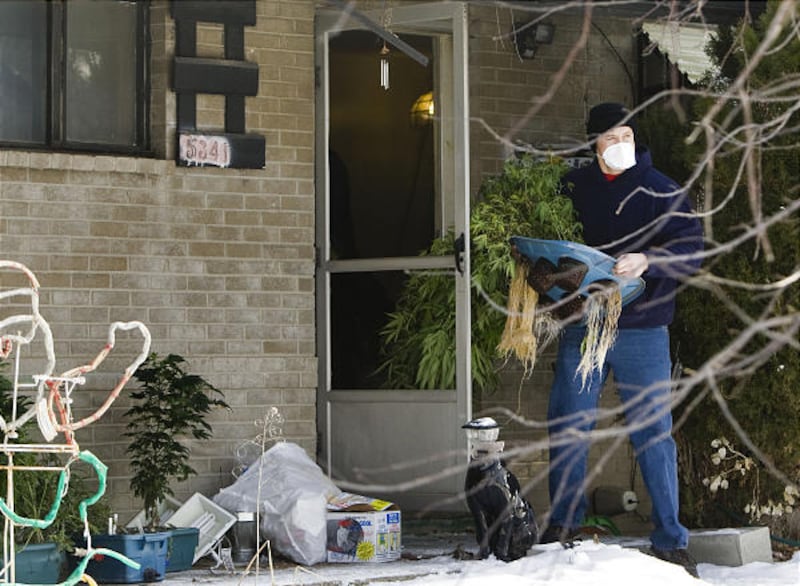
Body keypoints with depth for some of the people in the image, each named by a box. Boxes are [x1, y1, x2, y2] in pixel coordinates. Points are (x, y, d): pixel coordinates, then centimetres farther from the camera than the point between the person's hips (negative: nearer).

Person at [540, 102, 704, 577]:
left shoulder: (661, 191, -2)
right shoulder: (571, 187, 7)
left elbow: (691, 249, -13)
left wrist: (647, 261, -29)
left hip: (642, 329, -3)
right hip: (581, 325, 3)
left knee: (653, 432, -1)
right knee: (568, 426, 6)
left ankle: (670, 540, 5)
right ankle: (563, 524, 22)